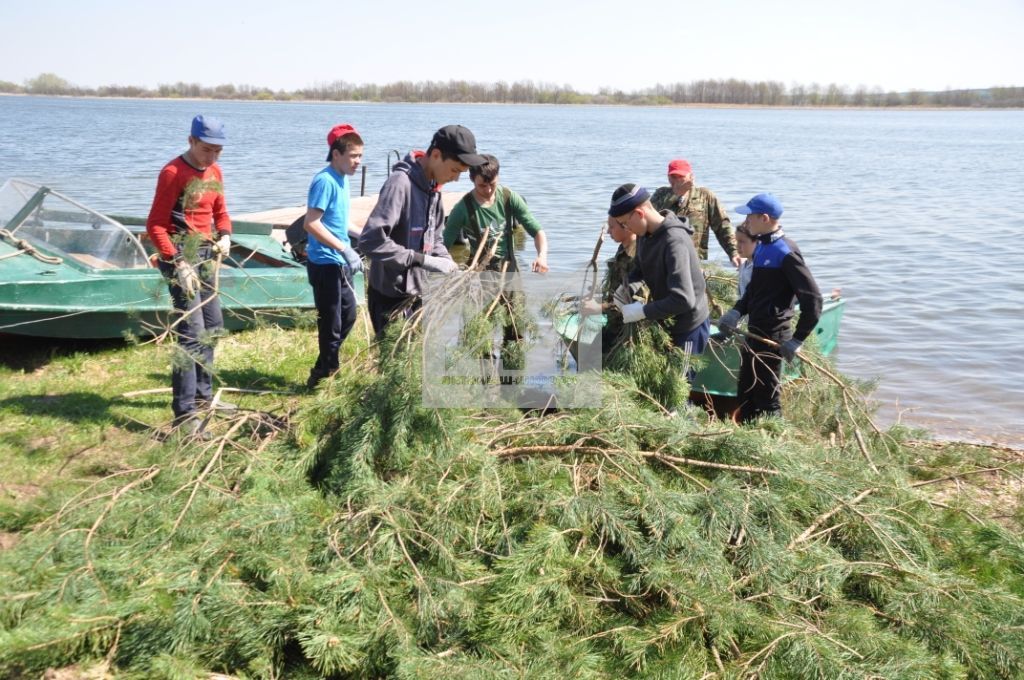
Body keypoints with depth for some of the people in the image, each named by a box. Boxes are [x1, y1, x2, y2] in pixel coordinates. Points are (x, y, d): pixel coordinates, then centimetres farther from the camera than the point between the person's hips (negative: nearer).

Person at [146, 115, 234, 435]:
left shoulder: (214, 171, 9)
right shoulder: (173, 173, -15)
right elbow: (155, 225, -16)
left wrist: (225, 235, -2)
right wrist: (178, 264, -24)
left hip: (207, 254, 9)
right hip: (180, 255, -9)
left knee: (213, 326, 17)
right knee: (192, 332, -13)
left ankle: (203, 395, 33)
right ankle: (185, 413, -10)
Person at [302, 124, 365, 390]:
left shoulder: (342, 179, 9)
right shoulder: (325, 181, -18)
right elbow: (311, 223, -24)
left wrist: (350, 253, 18)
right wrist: (345, 249, -25)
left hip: (340, 263, 9)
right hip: (325, 264, -9)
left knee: (348, 316, 18)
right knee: (332, 324, -1)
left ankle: (326, 367, 33)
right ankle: (323, 374, 14)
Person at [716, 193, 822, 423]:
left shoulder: (785, 253, -18)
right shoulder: (762, 247, 9)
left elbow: (813, 299, -20)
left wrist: (797, 340, -18)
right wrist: (736, 312, 5)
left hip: (772, 338, -9)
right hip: (754, 334, 9)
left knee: (767, 398, 0)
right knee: (746, 394, 19)